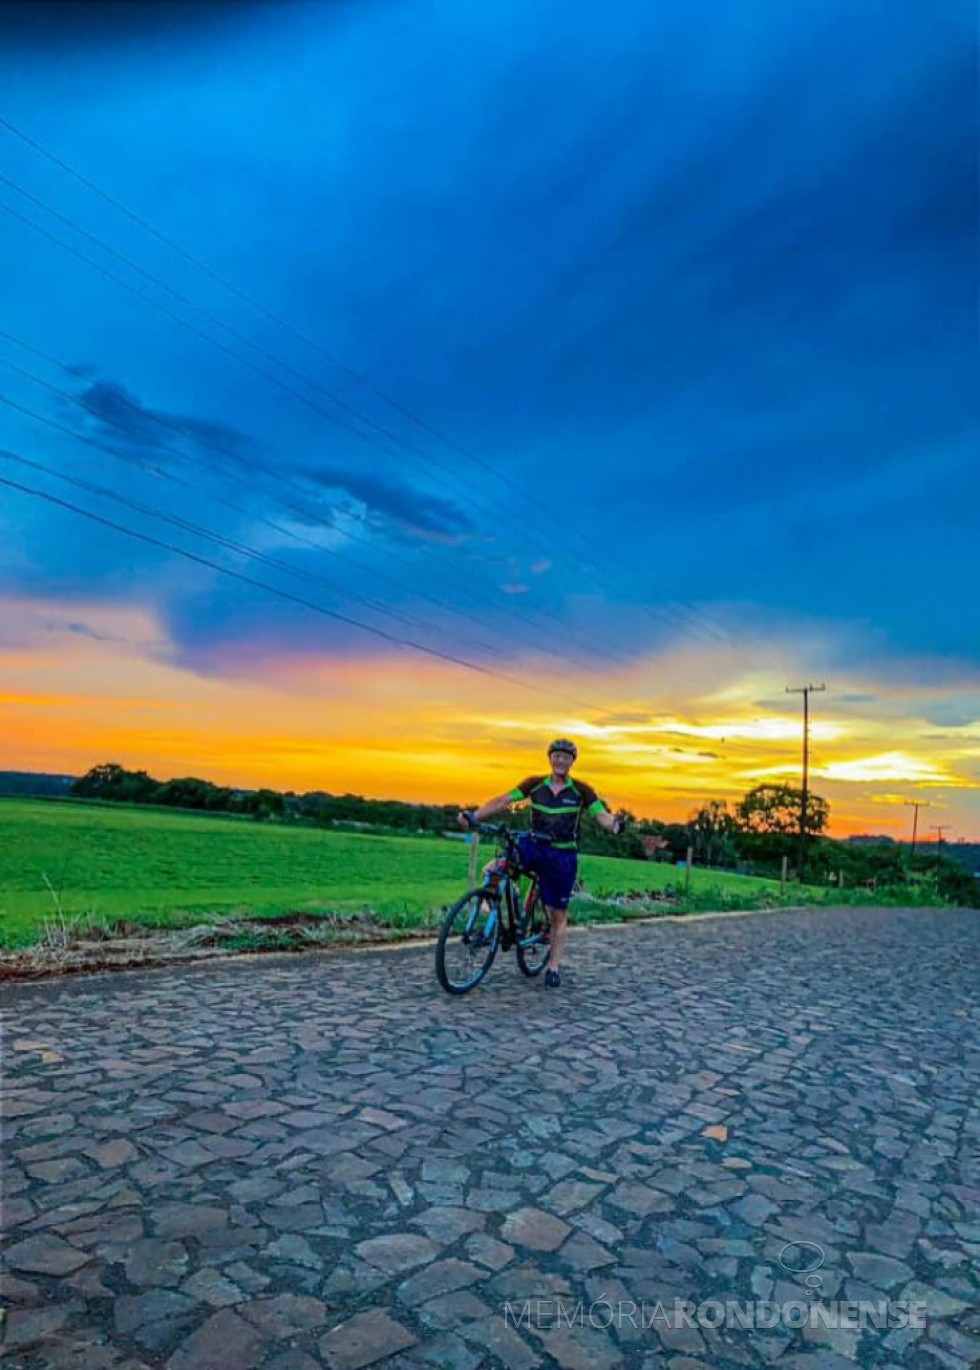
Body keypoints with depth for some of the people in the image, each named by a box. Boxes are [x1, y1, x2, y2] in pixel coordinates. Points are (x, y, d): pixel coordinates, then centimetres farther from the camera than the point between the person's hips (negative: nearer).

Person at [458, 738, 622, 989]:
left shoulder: (581, 790, -5)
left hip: (562, 857, -1)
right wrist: (474, 816, -22)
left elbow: (602, 815, -13)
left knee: (558, 914, 7)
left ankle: (554, 967, 23)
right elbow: (503, 801, -9)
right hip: (533, 846, 1)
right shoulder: (535, 784, -2)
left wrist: (615, 824, -37)